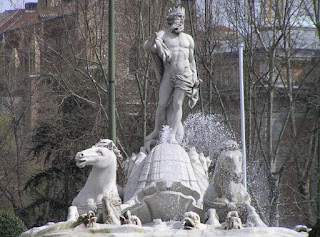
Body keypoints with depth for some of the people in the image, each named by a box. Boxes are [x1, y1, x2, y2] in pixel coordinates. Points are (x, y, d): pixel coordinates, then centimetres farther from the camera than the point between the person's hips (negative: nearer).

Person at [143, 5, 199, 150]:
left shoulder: (188, 39, 17)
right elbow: (146, 47, -7)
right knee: (162, 104, -6)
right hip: (169, 73, -2)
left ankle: (173, 135, -7)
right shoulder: (163, 35, 4)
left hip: (185, 75, 2)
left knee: (177, 104, -7)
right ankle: (156, 132, 8)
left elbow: (191, 61, 22)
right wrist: (154, 40, -29)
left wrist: (195, 79, 17)